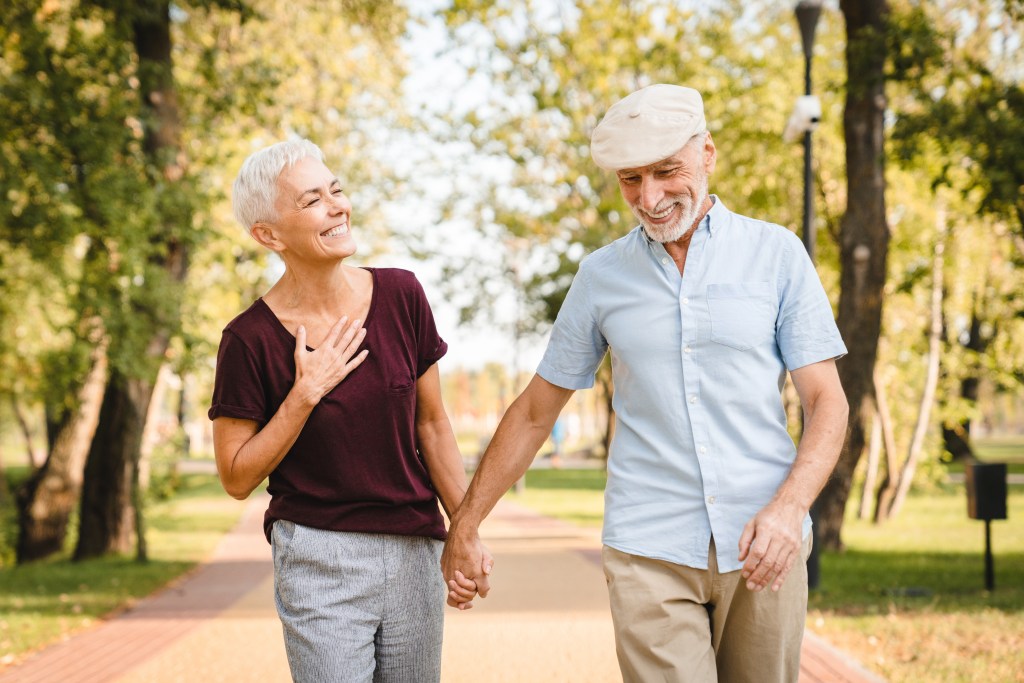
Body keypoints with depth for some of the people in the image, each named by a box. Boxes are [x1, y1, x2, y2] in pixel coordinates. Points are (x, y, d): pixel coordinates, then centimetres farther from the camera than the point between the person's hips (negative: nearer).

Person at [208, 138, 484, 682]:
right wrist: (306, 392, -16)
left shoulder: (400, 295, -2)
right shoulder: (250, 339, -10)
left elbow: (432, 424, 6)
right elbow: (237, 478, -6)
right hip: (318, 559, -3)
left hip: (414, 553, 4)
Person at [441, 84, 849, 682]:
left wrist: (791, 507, -16)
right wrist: (465, 524, 15)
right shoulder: (602, 275, 8)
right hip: (649, 551, 0)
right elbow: (535, 411, 15)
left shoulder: (776, 253, 3)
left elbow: (827, 401, 1)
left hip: (763, 544, 0)